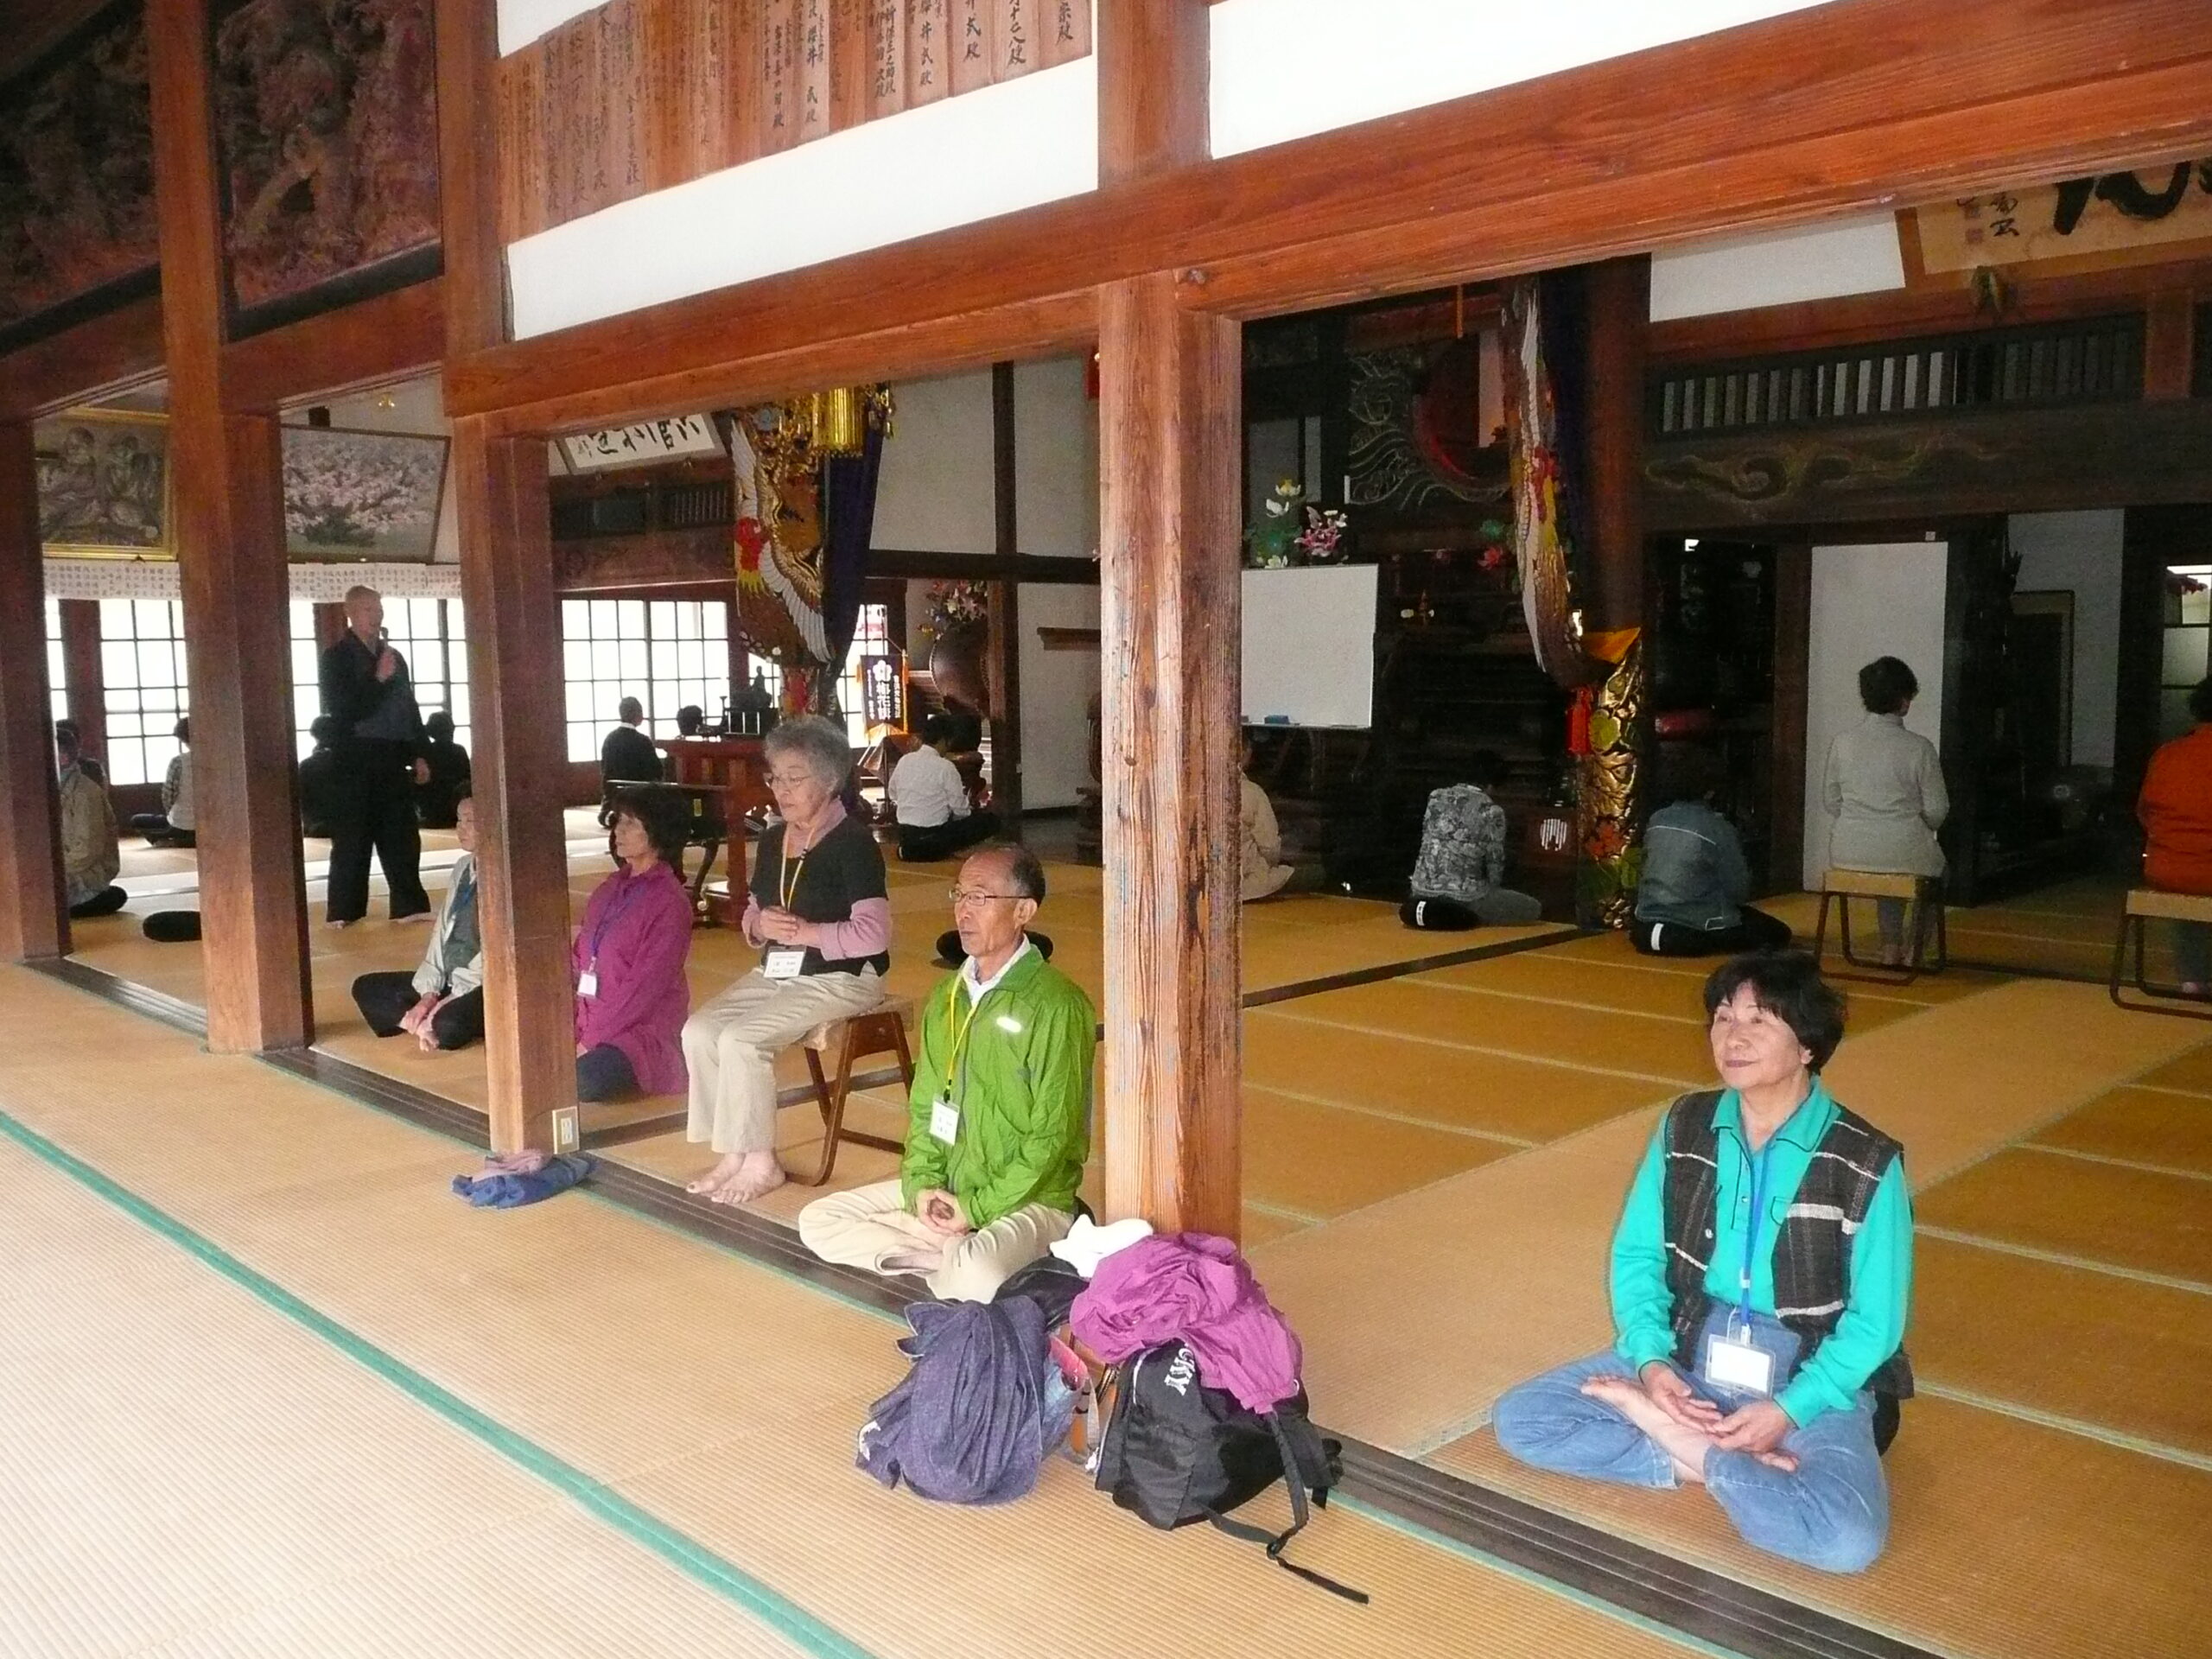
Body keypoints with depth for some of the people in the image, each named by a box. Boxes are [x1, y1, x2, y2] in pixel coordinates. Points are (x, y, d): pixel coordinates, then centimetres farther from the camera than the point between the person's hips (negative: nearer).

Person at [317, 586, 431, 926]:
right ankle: (344, 911, 5)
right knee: (352, 839, -2)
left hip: (393, 758, 5)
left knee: (402, 836, 5)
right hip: (355, 760, -5)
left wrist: (418, 755, 11)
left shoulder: (394, 657, 15)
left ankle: (409, 905, 10)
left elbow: (410, 708, 17)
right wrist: (378, 679, -16)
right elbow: (342, 710, -11)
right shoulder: (336, 657, -2)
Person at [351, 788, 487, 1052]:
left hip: (483, 988, -9)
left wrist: (447, 1003, -17)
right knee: (366, 988, 6)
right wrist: (429, 993, -2)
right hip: (451, 980, 9)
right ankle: (422, 1023, -13)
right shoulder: (462, 867, 11)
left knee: (448, 1025, -37)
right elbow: (443, 931, 10)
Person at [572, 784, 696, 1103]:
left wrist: (591, 1041, -16)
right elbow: (578, 961, 10)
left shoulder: (669, 902, -12)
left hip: (644, 1031, -7)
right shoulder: (609, 890, 11)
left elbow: (644, 987, -16)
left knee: (582, 1083, -32)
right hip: (591, 1023, 7)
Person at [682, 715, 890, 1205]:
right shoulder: (773, 839, 11)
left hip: (841, 979, -8)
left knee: (741, 1039, -24)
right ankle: (733, 1153, -2)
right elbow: (752, 917, 18)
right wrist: (760, 925, -5)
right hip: (776, 973, 8)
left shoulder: (853, 842, -12)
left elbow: (873, 934, -20)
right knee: (699, 1030, -12)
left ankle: (760, 1163, -8)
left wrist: (802, 931, -17)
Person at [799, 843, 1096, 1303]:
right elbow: (924, 1107, 13)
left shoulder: (1056, 1005, -16)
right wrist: (920, 1183, -4)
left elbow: (1054, 1136, -16)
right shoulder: (948, 997, 8)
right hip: (942, 1193, 8)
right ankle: (956, 1255, -6)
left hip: (1027, 1200, -8)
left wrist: (978, 1209, -16)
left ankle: (954, 1261, -2)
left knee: (976, 1278, -36)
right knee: (817, 1222, 0)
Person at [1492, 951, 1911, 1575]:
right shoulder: (1683, 1128, -1)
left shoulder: (1867, 1165, -13)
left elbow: (1874, 1322, -9)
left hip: (1809, 1378, -3)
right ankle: (1719, 1459, -13)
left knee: (1848, 1540, -32)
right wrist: (1650, 1359, -13)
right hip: (1685, 1352, 4)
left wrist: (1787, 1412, -19)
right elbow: (1635, 1255, 3)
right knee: (1520, 1418, -12)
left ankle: (1678, 1439, -10)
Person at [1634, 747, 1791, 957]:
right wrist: (1746, 875, 15)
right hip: (1697, 931, -8)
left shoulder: (1656, 821, 2)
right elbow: (1739, 891, -9)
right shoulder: (1718, 829, -14)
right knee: (1778, 933, 4)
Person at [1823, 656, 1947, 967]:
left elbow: (1831, 801, 4)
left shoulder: (1842, 742, -4)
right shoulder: (1919, 748, -12)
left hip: (1848, 852, 3)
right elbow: (1937, 811, -6)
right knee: (1933, 859, 32)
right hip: (1906, 854, -3)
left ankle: (1892, 948, 39)